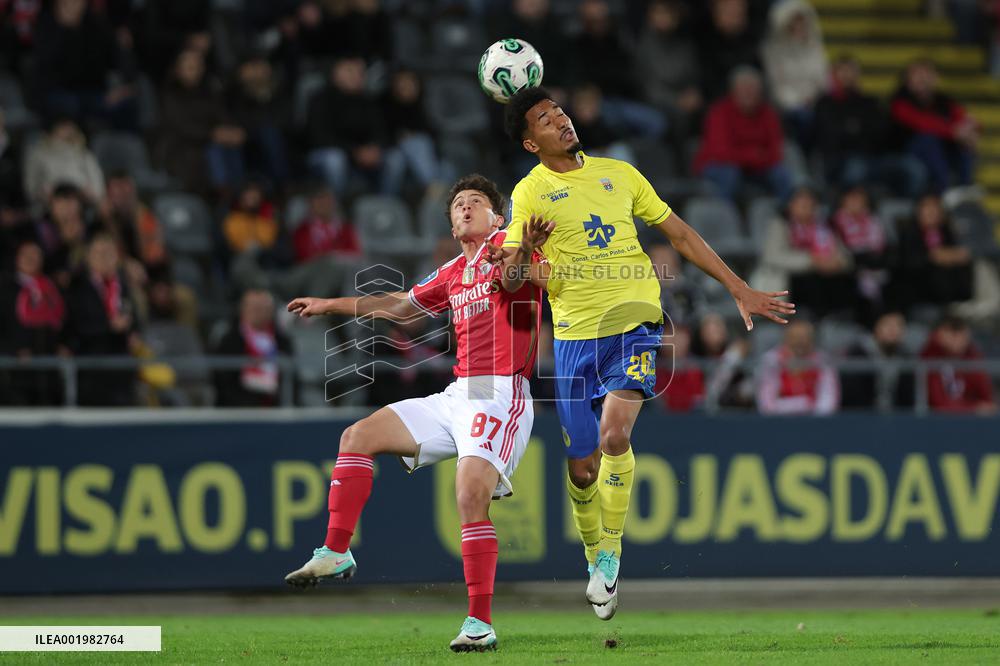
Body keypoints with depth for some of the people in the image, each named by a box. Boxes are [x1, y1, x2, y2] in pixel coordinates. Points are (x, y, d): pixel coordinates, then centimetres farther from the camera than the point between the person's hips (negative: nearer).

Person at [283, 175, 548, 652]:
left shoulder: (508, 243, -3)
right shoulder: (453, 274, 21)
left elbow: (511, 277, -27)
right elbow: (403, 306, 37)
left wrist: (522, 255, -52)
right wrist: (331, 305, 43)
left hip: (500, 397, -9)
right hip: (456, 396, 9)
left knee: (471, 495, -25)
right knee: (358, 437, 6)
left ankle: (480, 623, -23)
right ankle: (336, 553, 9)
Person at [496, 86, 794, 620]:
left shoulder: (619, 174, 11)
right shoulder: (531, 192, 1)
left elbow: (679, 234, 17)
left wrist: (739, 290, 15)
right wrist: (517, 261, -30)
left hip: (634, 322, 0)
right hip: (575, 333, 0)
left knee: (614, 434, -23)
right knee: (583, 466, 3)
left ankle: (612, 551, -7)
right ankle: (594, 556, 29)